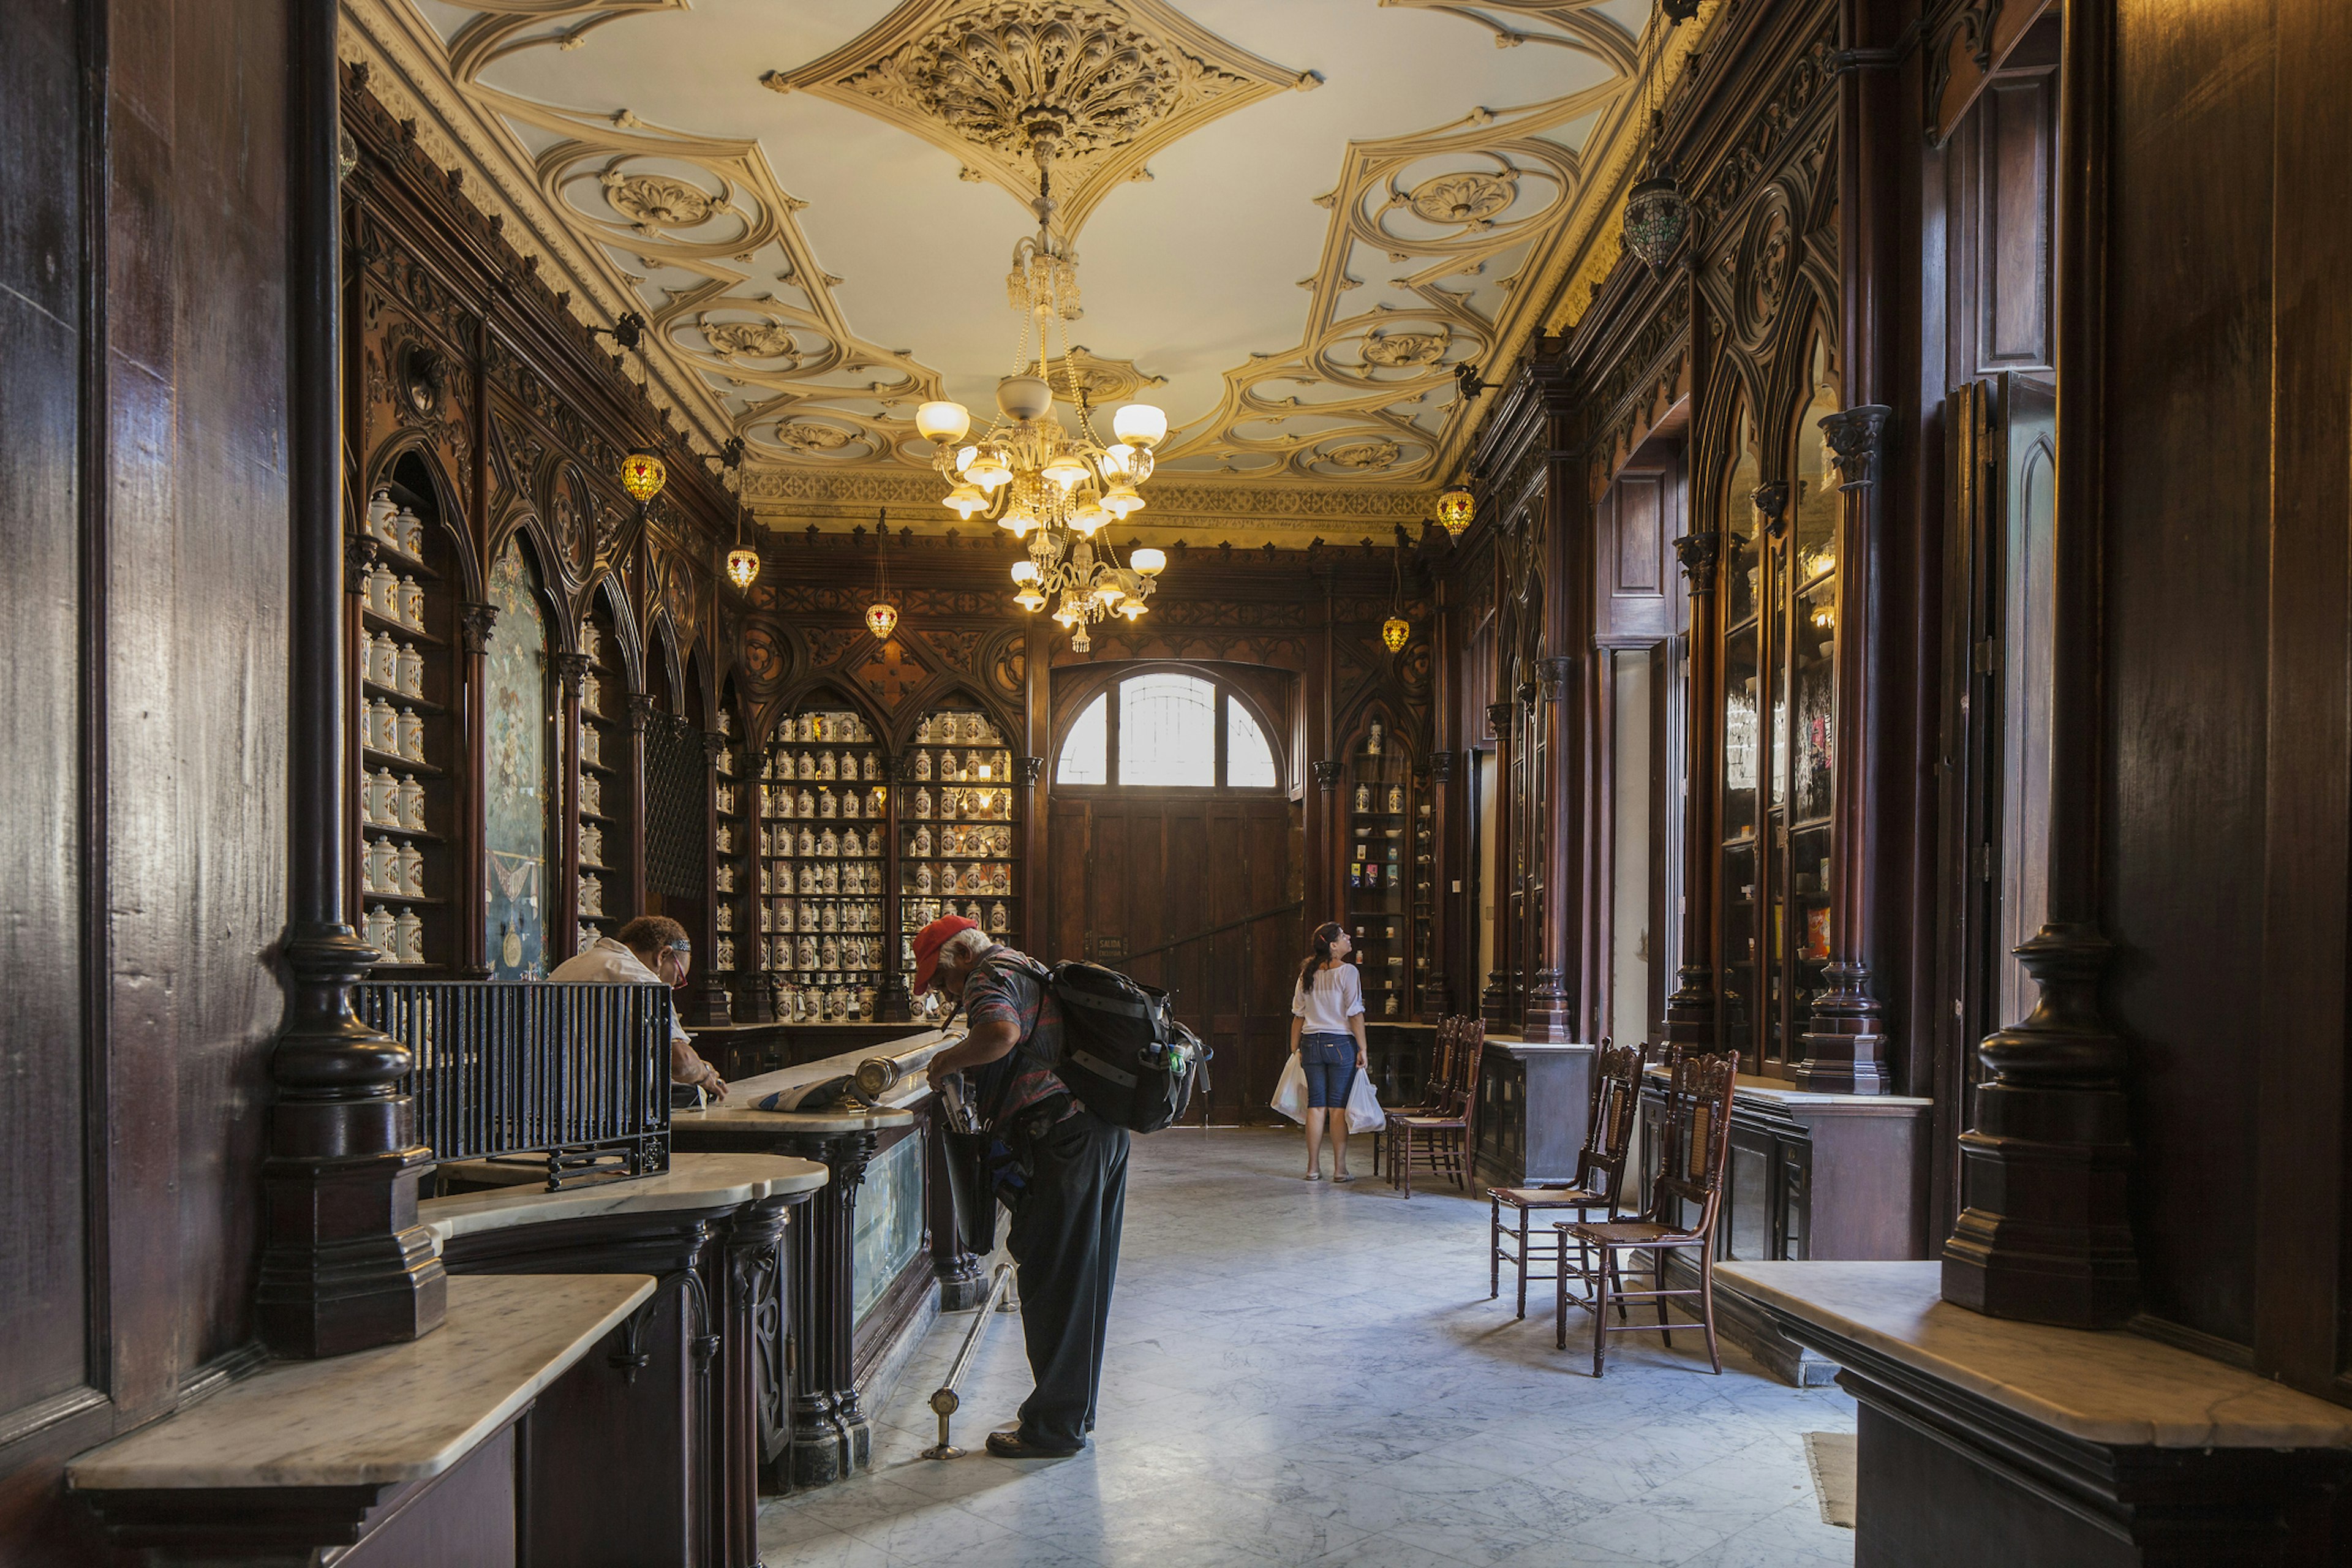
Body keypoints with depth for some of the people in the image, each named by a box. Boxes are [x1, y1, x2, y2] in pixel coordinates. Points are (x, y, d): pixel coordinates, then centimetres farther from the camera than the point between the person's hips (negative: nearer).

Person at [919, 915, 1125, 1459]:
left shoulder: (990, 976, -6)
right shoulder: (1030, 971, 25)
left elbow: (1001, 1033, -27)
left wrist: (949, 1061, -12)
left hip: (1060, 1140, -10)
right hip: (1104, 1131, 10)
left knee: (1052, 1283, -1)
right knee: (1084, 1280, 17)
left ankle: (1055, 1425, 7)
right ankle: (1076, 1407, 28)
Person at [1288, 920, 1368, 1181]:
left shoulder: (1307, 973, 7)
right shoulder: (1347, 972, -9)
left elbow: (1298, 1015, 10)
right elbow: (1355, 1014, -11)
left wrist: (1295, 1048, 17)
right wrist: (1362, 1049, -6)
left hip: (1311, 1043, 5)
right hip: (1341, 1043, -5)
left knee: (1316, 1106, 8)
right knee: (1339, 1106, 0)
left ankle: (1313, 1167, 10)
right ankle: (1340, 1169, 3)